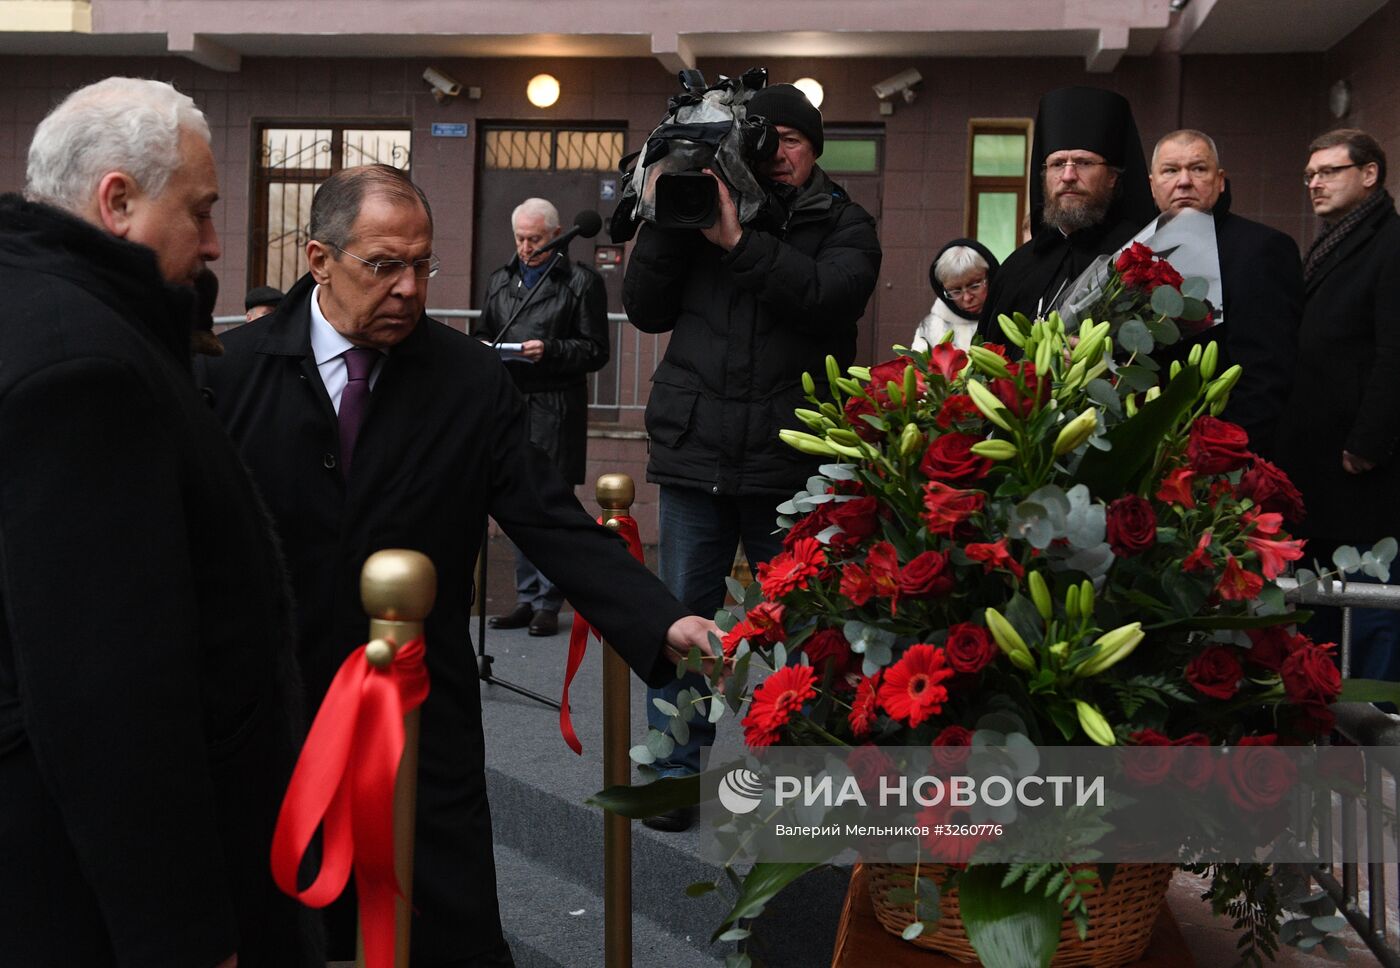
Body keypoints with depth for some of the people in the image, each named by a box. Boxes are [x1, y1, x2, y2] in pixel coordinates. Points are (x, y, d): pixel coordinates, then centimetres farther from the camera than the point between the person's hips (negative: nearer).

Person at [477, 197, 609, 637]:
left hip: (555, 409, -5)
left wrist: (550, 350, -18)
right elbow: (484, 332, 26)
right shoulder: (501, 279, 18)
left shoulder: (581, 282, -1)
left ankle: (548, 603, 5)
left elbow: (596, 350, -4)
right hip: (509, 404, 6)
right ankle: (526, 597, 18)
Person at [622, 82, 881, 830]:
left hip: (791, 461, -2)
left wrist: (738, 242, -20)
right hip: (696, 453, 2)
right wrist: (666, 221, -6)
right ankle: (676, 773, 18)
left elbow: (828, 298, -16)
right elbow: (646, 311, 5)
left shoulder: (843, 225, 5)